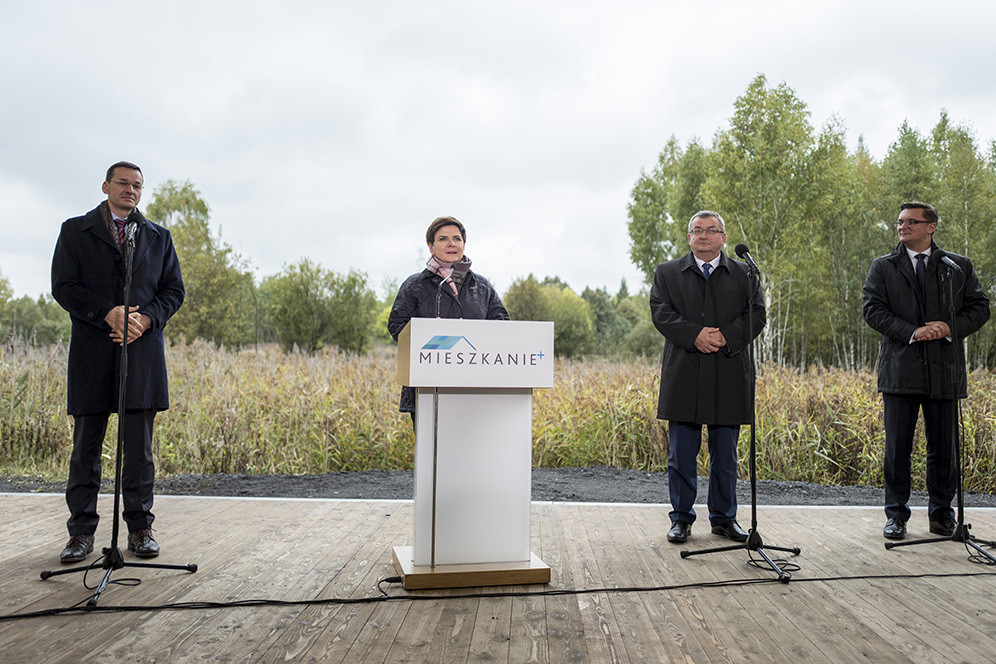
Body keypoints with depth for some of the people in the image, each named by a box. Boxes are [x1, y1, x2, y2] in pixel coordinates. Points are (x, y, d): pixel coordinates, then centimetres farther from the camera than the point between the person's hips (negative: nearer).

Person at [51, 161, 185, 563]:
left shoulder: (158, 237, 16)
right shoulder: (74, 231, 10)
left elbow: (173, 290, 11)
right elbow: (64, 287, 0)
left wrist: (146, 319, -8)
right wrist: (107, 313, -15)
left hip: (142, 350, 1)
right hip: (92, 350, -1)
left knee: (139, 445, 2)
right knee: (86, 444, 2)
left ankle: (140, 528, 11)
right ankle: (82, 532, 11)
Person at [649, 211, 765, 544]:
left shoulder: (744, 275, 12)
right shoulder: (667, 273, 10)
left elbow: (756, 314, 1)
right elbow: (661, 312, -2)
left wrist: (726, 336, -15)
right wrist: (694, 335, -16)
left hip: (728, 376, 1)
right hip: (683, 375, 0)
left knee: (725, 454, 7)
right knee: (682, 454, 4)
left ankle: (724, 517, 20)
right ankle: (681, 518, 15)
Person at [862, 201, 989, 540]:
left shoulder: (959, 267, 10)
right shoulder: (883, 267, 8)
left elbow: (979, 308, 7)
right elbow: (873, 309, -3)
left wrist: (950, 328, -12)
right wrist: (912, 332, -15)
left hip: (945, 370, 1)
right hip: (901, 369, -1)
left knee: (943, 448, 7)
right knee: (897, 448, 3)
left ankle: (941, 513, 22)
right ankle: (896, 515, 13)